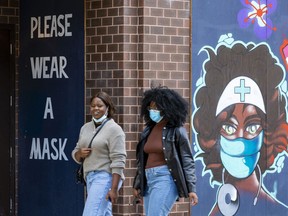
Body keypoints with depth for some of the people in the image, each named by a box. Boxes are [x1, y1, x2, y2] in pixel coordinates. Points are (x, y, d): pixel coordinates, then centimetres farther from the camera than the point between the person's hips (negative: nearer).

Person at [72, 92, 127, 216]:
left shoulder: (114, 129, -8)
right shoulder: (85, 128, 14)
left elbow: (118, 161, -15)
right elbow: (76, 155, 20)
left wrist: (114, 189, -21)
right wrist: (80, 153, -5)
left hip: (106, 178, -8)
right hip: (90, 177, 8)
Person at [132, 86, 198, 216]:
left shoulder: (176, 130, -5)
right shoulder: (149, 130, 13)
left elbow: (187, 161, -6)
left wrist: (191, 189, -12)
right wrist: (137, 185, 20)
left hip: (166, 179, -7)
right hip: (148, 180, 7)